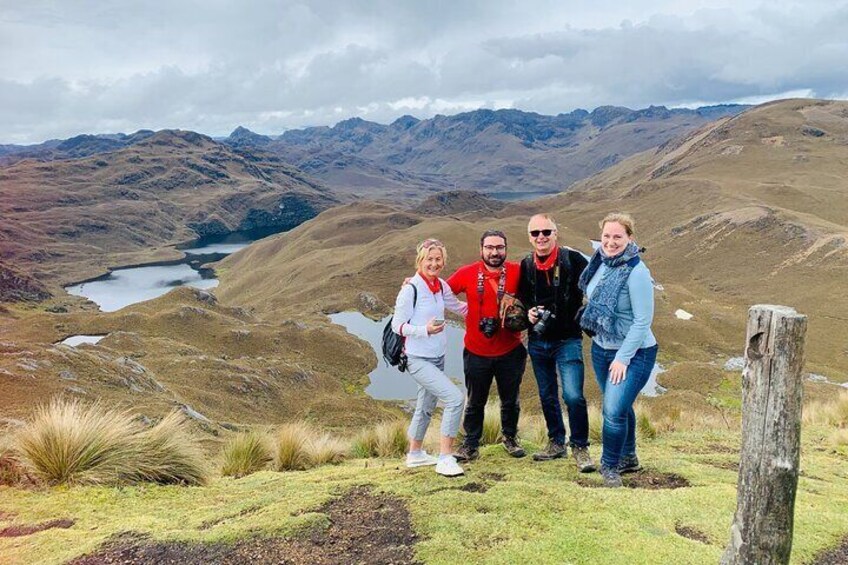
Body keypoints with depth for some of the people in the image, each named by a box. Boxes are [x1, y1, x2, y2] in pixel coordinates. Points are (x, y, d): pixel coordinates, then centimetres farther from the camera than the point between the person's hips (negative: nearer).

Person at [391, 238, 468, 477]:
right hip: (418, 360, -8)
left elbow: (457, 306, 20)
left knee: (426, 407, 20)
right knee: (455, 397, -18)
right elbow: (397, 325, -14)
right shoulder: (410, 289, -16)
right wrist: (425, 329, -26)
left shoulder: (441, 286, 3)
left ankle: (415, 454, 38)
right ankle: (445, 459, -8)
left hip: (438, 357, 8)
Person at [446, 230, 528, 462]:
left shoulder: (517, 272, -10)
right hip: (477, 352, 0)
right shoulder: (467, 273, -9)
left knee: (510, 400, 18)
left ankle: (510, 437, 41)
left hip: (510, 351, 1)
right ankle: (471, 444, 29)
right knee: (475, 402, 14)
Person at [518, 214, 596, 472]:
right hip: (538, 341, 5)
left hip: (568, 341, -5)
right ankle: (556, 443, 30)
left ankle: (580, 448, 5)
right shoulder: (526, 266, 4)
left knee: (573, 395, -13)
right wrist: (528, 312, -4)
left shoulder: (573, 260, -11)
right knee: (547, 396, 15)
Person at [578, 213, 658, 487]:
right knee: (620, 407, 19)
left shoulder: (637, 272, -22)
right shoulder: (601, 262, -2)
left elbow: (643, 321, -21)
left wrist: (623, 359, -19)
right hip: (601, 348, 7)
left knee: (614, 411, -11)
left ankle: (610, 466, 12)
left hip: (633, 353, -7)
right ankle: (628, 459, 38)